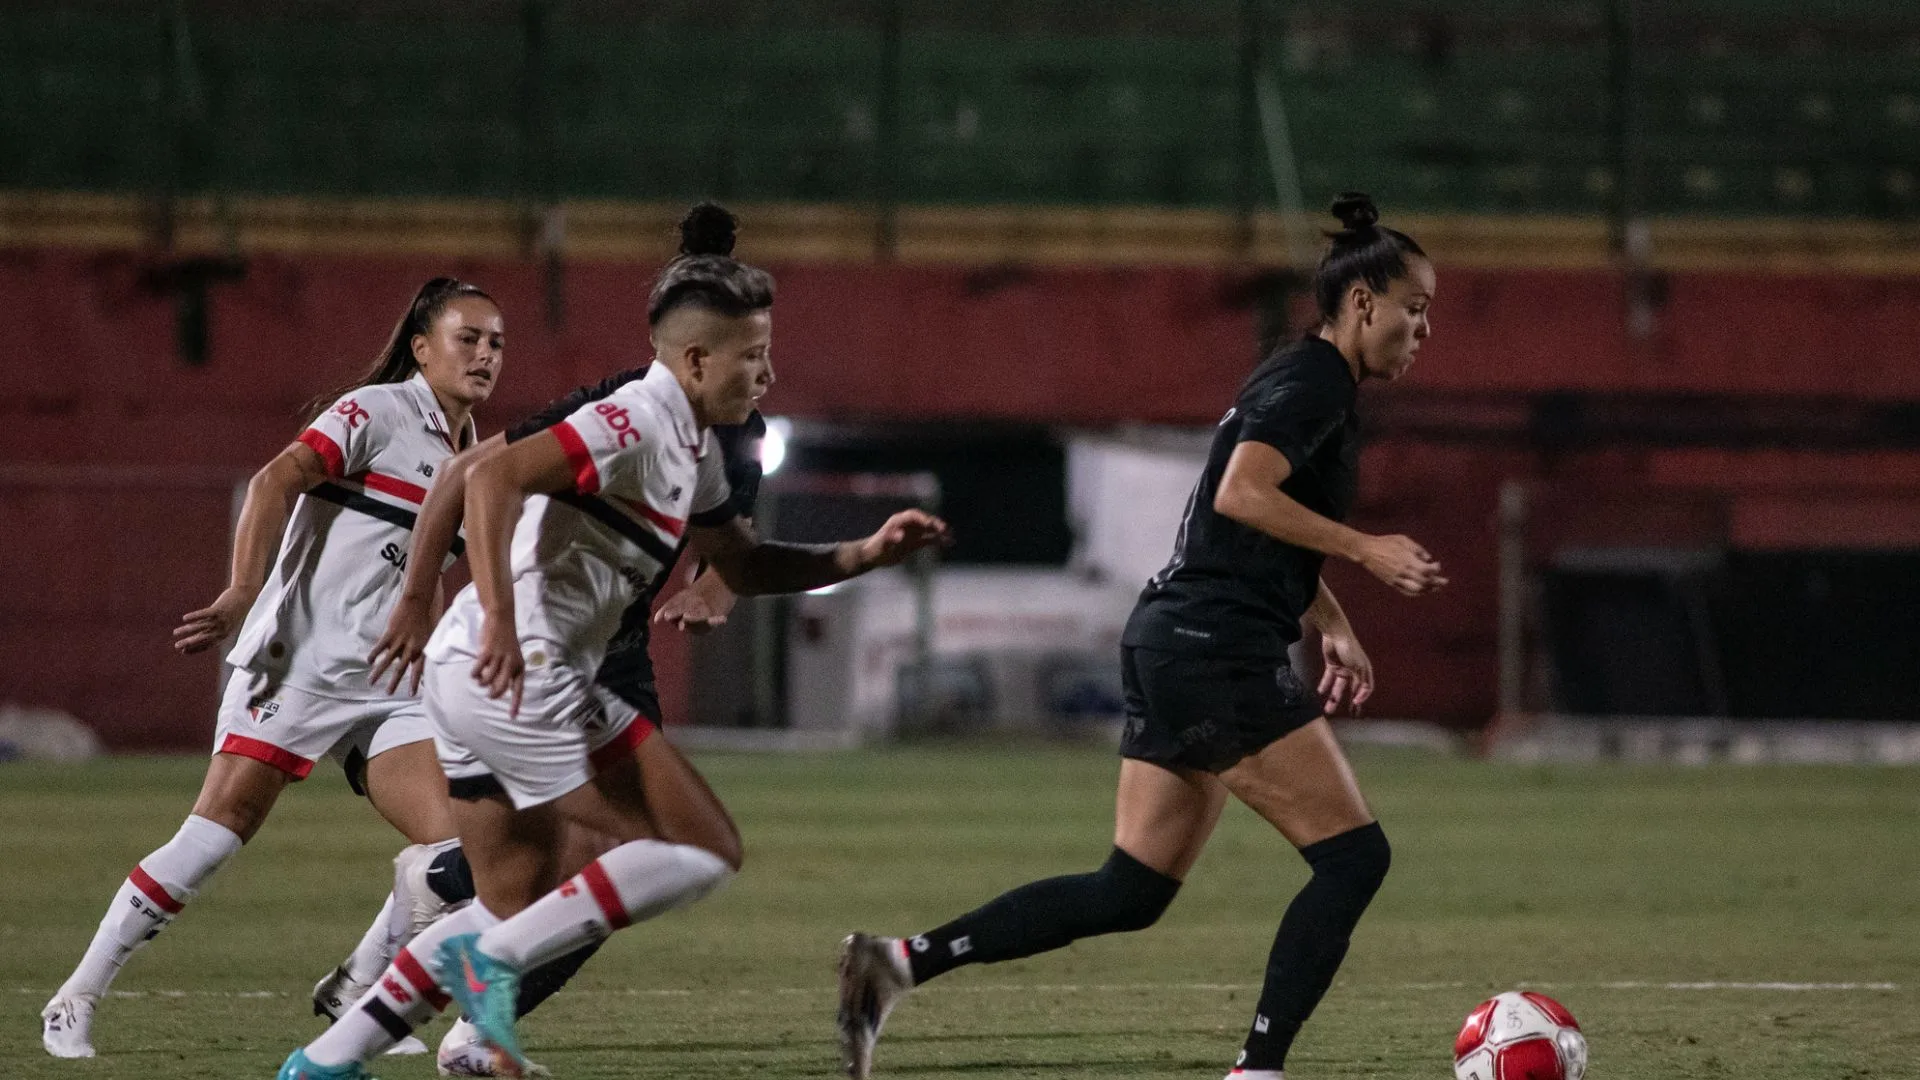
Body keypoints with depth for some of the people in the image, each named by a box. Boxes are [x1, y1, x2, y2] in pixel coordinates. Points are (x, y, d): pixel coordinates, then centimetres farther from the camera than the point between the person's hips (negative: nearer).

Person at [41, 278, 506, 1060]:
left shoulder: (470, 456, 17)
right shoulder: (376, 411, -6)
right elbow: (275, 482, -20)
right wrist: (240, 596, -31)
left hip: (391, 684, 7)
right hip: (301, 658, -7)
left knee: (449, 844, -9)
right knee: (217, 832, -12)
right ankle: (75, 1002, -3)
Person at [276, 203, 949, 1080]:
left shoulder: (690, 448, 18)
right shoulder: (638, 424, -14)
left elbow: (744, 566, 29)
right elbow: (493, 476, -25)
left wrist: (866, 555, 17)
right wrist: (500, 618, -33)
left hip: (472, 678, 10)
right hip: (516, 674, -10)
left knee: (517, 903, 18)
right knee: (704, 850, -7)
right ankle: (494, 958, -10)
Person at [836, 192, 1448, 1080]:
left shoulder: (1306, 383, 21)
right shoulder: (1314, 382, -10)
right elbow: (1242, 494, -25)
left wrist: (1333, 628, 24)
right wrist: (1366, 550, -21)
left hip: (1172, 643, 10)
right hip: (1218, 651, -10)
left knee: (1130, 892, 9)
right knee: (1353, 858, -7)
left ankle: (897, 964, 4)